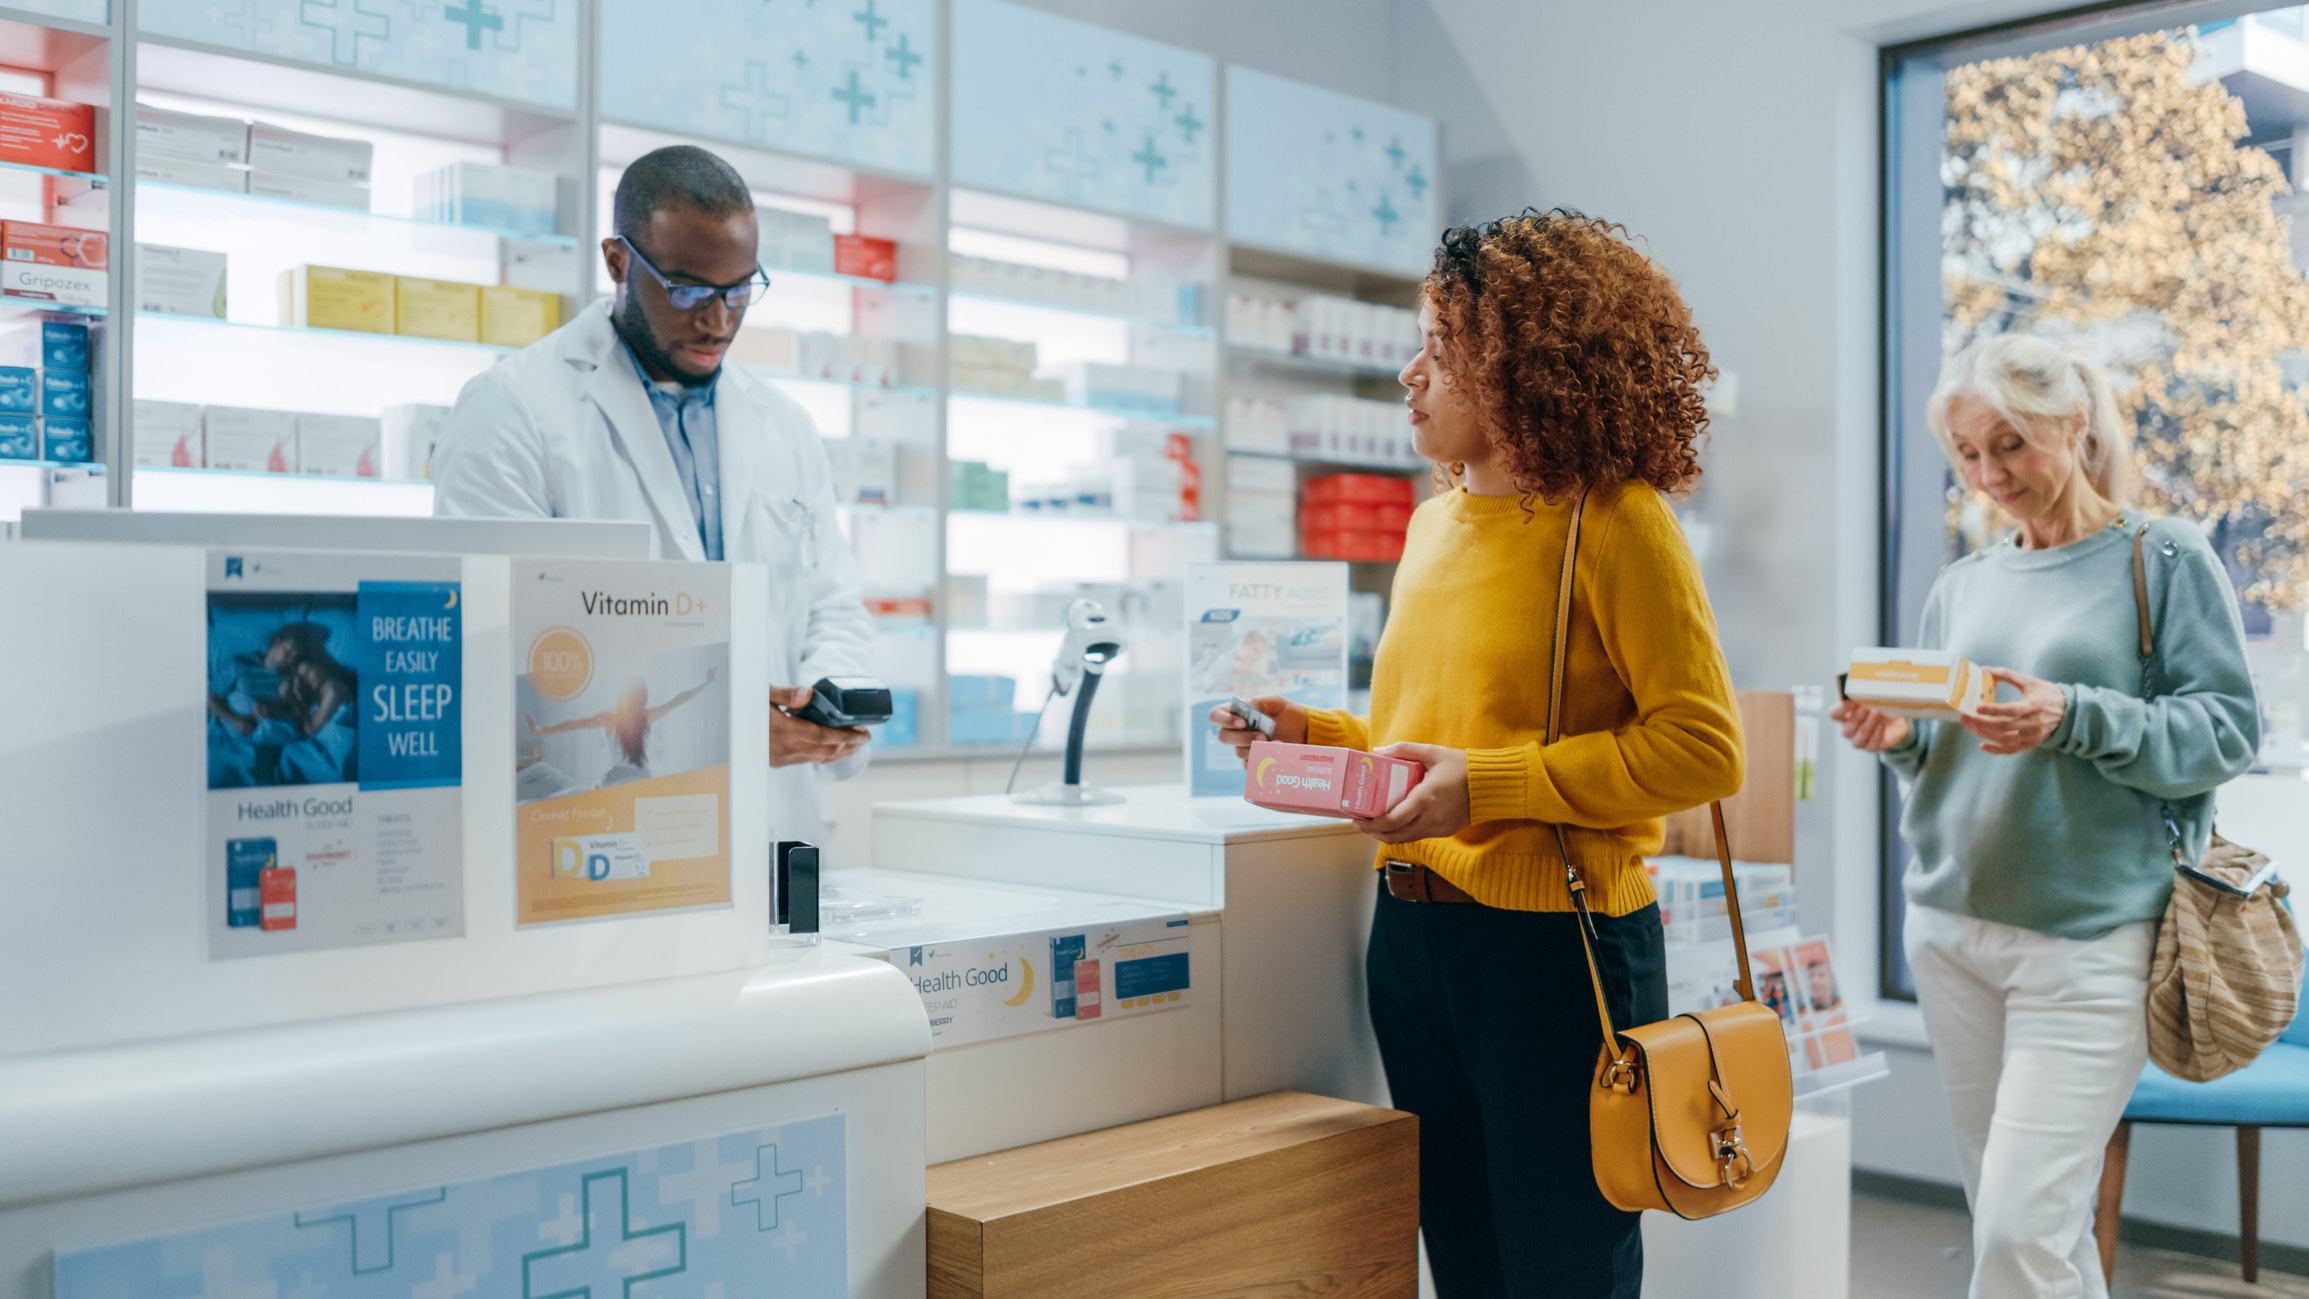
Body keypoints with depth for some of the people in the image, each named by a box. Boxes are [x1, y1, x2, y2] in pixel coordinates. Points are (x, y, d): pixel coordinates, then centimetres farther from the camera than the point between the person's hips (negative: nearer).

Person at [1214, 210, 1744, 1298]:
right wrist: (1318, 736, 4)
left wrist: (1488, 784, -20)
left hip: (1550, 941, -7)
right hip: (1411, 931, 7)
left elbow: (1702, 748, -15)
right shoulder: (1435, 522, 12)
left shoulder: (1614, 521, -10)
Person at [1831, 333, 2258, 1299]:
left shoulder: (2166, 559, 0)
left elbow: (2227, 732, -6)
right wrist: (1900, 739, -4)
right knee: (2003, 1212, 11)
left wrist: (2075, 718, -20)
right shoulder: (1961, 587, 13)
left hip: (2089, 938, -5)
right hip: (1950, 927, 5)